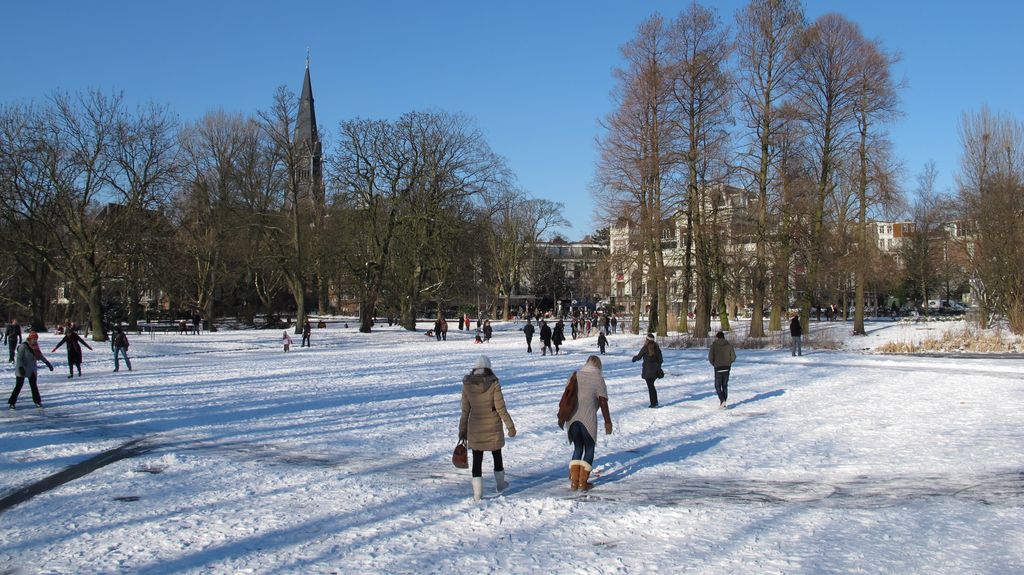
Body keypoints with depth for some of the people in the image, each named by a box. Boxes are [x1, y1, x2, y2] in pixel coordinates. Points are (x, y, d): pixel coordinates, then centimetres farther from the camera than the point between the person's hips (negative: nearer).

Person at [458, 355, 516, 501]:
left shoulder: (467, 385, -6)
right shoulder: (493, 384, -13)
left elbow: (465, 411, -1)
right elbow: (500, 408, -12)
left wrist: (463, 430, 8)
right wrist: (510, 426, -2)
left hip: (475, 427, 1)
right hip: (493, 426, -1)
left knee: (477, 459, 7)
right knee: (497, 455, 20)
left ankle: (477, 492, 5)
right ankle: (500, 484, 36)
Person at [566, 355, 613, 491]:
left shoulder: (575, 376, 12)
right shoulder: (598, 378, -2)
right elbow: (603, 402, -6)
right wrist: (607, 421, -2)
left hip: (572, 419, 5)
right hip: (588, 419, -5)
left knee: (577, 448, 17)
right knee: (589, 449, 10)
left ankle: (574, 481, 10)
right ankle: (583, 482, 7)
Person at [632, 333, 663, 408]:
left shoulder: (645, 348, -14)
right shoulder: (656, 347, 3)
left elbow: (638, 357, -3)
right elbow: (660, 359, 9)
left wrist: (634, 358, 19)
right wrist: (658, 367, 22)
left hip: (647, 370, -6)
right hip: (655, 370, 6)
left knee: (650, 386, 0)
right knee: (652, 385, 19)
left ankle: (653, 403, 0)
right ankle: (655, 401, 22)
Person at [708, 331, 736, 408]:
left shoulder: (714, 345, -6)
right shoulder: (729, 345, 2)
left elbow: (710, 357, -11)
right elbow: (733, 357, -2)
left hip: (718, 368, -3)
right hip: (727, 368, 3)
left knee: (717, 386, 6)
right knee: (725, 385, 14)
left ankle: (722, 400, -14)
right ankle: (723, 403, 15)